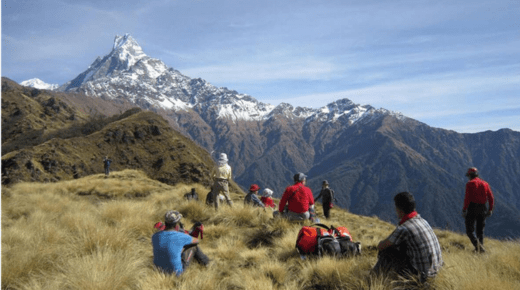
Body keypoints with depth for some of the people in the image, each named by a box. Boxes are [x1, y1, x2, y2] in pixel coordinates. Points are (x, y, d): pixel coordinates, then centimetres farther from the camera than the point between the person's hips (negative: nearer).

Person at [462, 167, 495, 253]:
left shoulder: (470, 184, -6)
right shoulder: (485, 184, 10)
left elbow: (467, 198, -14)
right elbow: (491, 197, 5)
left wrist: (464, 210, -10)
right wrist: (490, 209, 11)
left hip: (472, 208, -5)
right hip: (482, 209, 5)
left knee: (469, 230, 0)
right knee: (480, 230, 16)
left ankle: (476, 243, -25)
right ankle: (481, 248, 9)